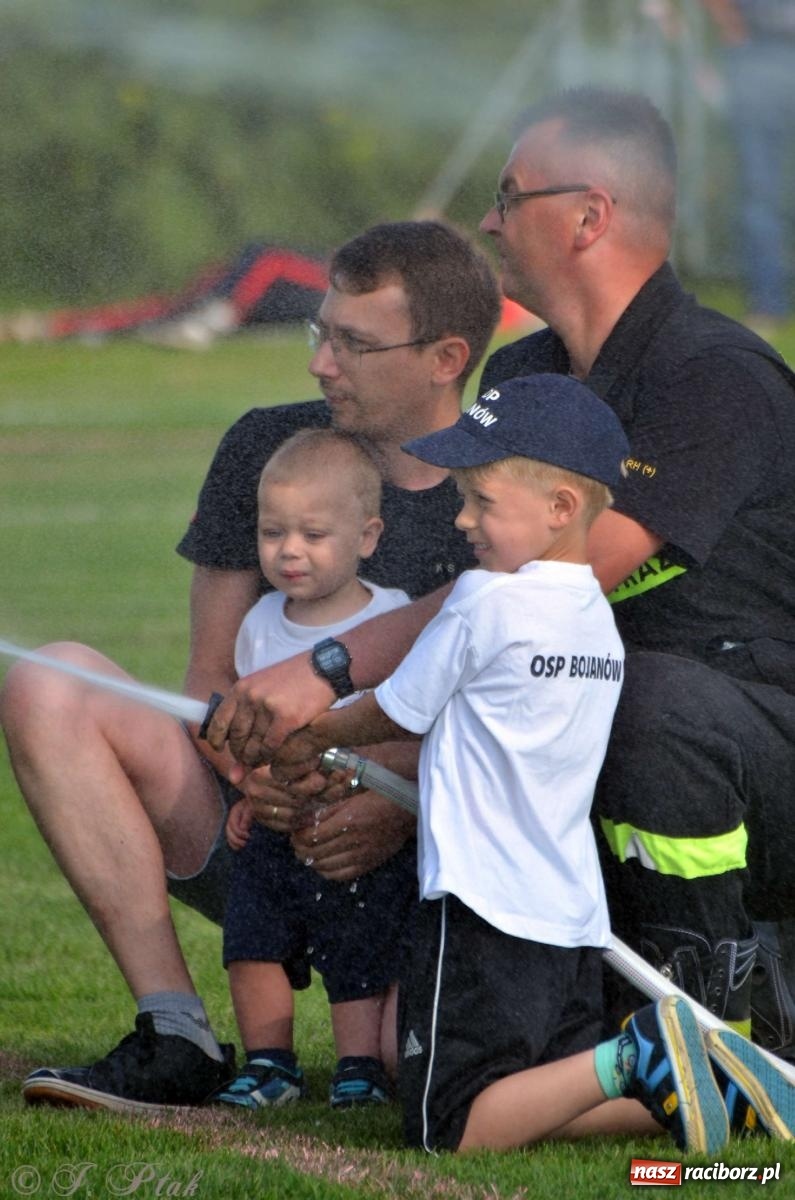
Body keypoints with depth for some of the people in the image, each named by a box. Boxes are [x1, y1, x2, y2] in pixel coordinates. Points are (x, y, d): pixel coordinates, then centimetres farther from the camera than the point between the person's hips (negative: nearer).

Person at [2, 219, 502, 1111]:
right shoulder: (270, 450, 4)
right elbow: (211, 683, 5)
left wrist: (405, 815, -26)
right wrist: (252, 769, -18)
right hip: (260, 838, 4)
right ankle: (175, 1042, -23)